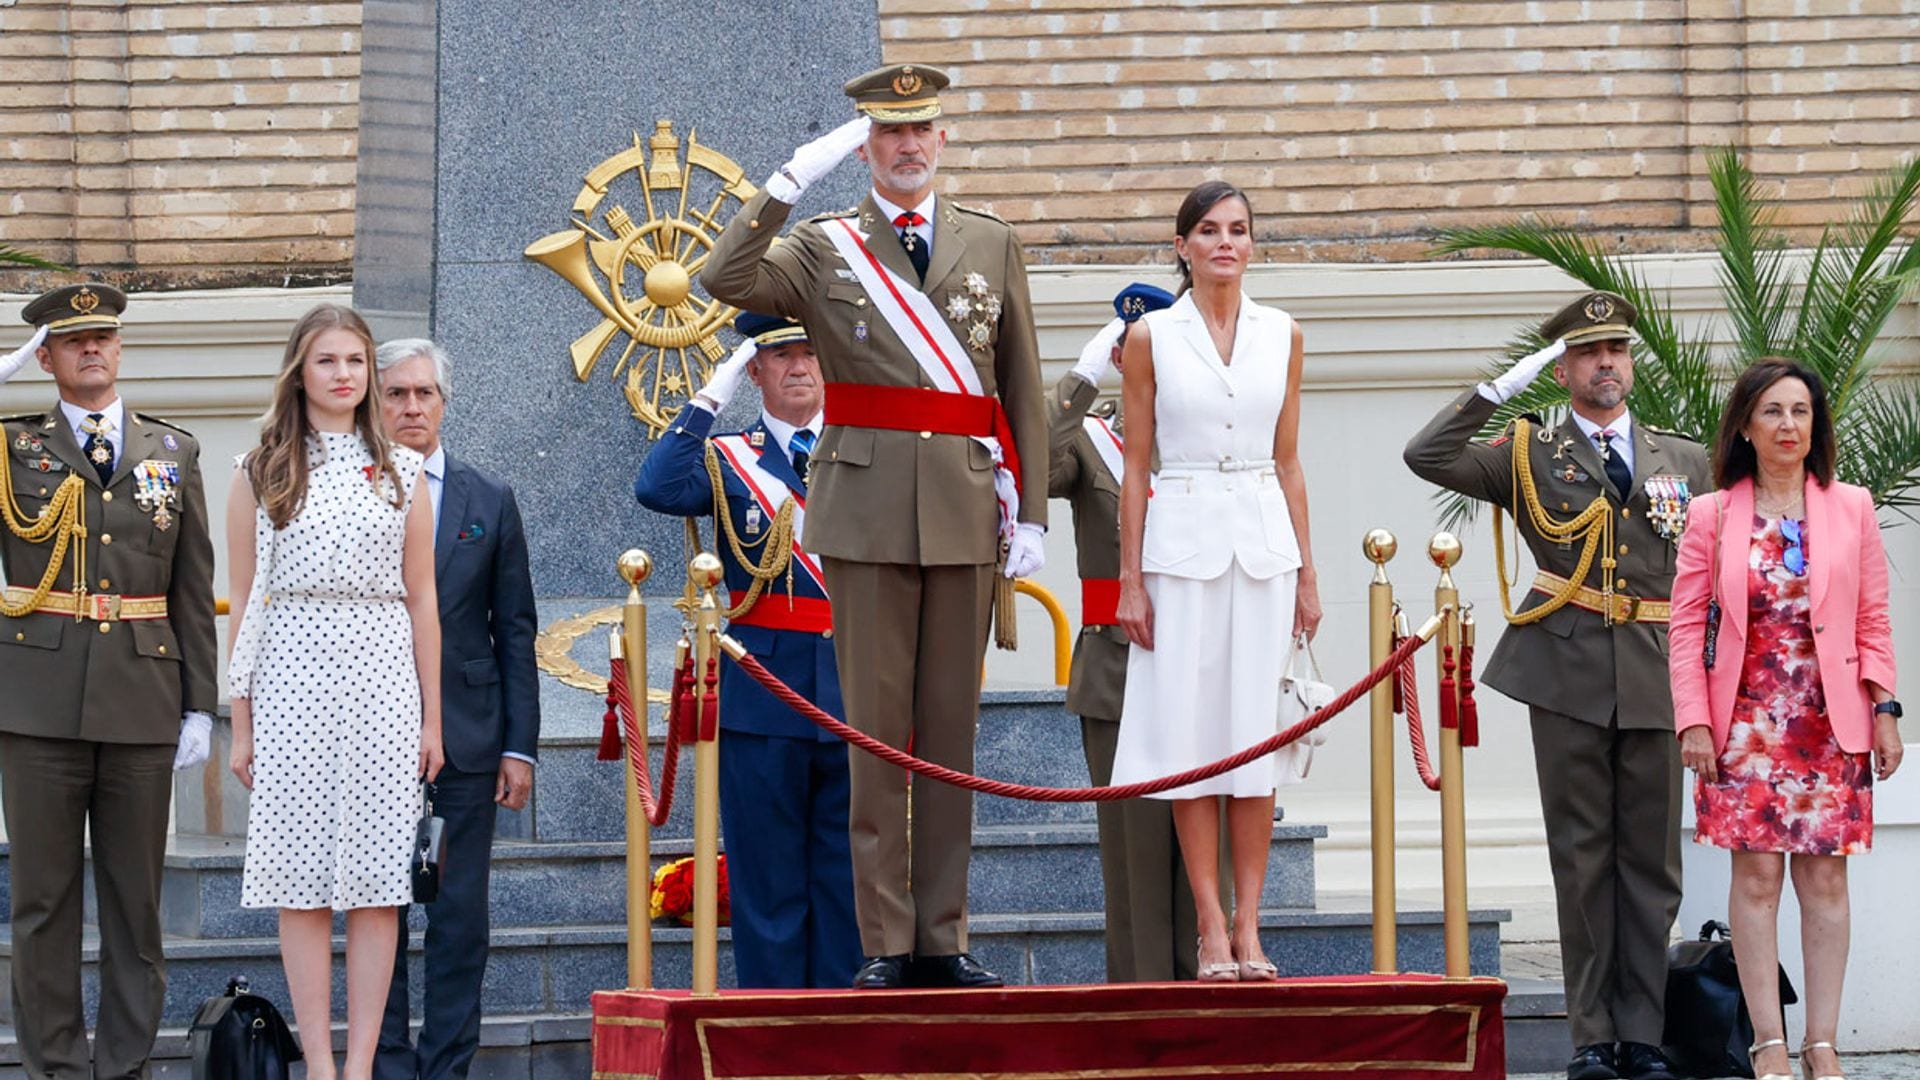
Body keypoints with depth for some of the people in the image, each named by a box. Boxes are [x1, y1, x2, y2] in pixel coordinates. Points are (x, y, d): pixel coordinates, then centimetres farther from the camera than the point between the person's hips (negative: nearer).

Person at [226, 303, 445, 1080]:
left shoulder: (401, 473, 10)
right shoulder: (260, 472, 6)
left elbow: (421, 599, 10)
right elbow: (244, 602, 6)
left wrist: (432, 716, 7)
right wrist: (241, 723, 2)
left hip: (382, 678, 1)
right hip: (293, 678, -1)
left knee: (379, 880, -2)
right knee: (302, 881, -2)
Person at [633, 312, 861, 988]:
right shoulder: (727, 460, 6)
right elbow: (657, 489, -15)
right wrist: (709, 401, -12)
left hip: (853, 695, 2)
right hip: (764, 696, -2)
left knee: (847, 877, 5)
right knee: (769, 879, 1)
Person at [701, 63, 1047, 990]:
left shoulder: (992, 243, 13)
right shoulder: (823, 248, 7)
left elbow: (1023, 388, 11)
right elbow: (726, 282, -12)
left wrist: (1032, 513, 5)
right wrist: (790, 182, -15)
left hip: (968, 517, 2)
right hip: (867, 514, -2)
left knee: (951, 730, 5)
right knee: (876, 730, -2)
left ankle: (942, 940, 8)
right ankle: (884, 943, 1)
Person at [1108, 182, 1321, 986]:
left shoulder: (1281, 335, 8)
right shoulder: (1150, 337, 2)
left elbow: (1289, 461, 11)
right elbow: (1136, 466, 3)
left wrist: (1306, 572, 7)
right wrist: (1129, 579, -2)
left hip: (1263, 538, 2)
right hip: (1182, 536, -2)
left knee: (1255, 728, 1)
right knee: (1190, 728, -3)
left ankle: (1248, 927, 5)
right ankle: (1211, 928, 1)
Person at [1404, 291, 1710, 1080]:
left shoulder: (1685, 461, 15)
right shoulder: (1528, 455, 8)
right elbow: (1427, 457, -6)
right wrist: (1501, 389, -7)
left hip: (1657, 680, 2)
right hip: (1568, 675, -2)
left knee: (1652, 861, 2)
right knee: (1582, 859, 0)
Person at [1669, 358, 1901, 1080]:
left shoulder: (1851, 509, 7)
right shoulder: (1712, 517, 4)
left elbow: (1874, 620, 8)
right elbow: (1688, 625, 3)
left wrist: (1883, 709, 1)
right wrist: (1693, 720, -5)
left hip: (1831, 722, 1)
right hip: (1748, 719, -1)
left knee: (1825, 876, 0)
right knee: (1756, 875, -4)